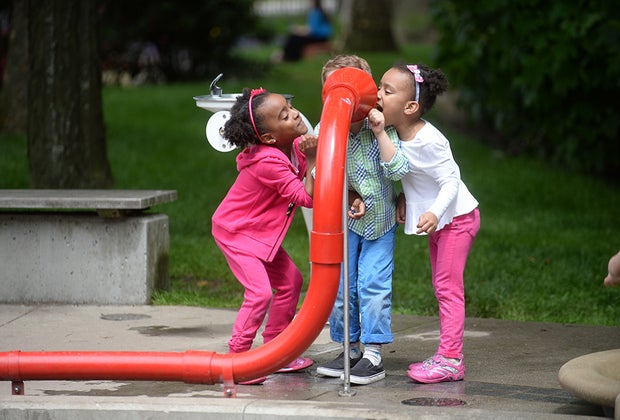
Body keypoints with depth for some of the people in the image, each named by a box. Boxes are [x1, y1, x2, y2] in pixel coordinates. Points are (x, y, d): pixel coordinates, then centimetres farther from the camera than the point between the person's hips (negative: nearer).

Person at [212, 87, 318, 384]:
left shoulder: (294, 147, -6)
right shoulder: (269, 162, -33)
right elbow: (308, 197, -33)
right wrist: (312, 161, -37)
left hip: (261, 232, 10)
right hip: (235, 232, -10)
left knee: (290, 282, 13)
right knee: (260, 292, -19)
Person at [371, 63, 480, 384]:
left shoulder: (428, 140, -26)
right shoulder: (397, 134, -2)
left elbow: (450, 181, -25)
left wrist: (435, 212, -38)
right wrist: (403, 199, -1)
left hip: (457, 217, -9)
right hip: (438, 222, 9)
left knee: (448, 288, -9)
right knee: (442, 288, 12)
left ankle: (450, 359, -6)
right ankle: (449, 356, 18)